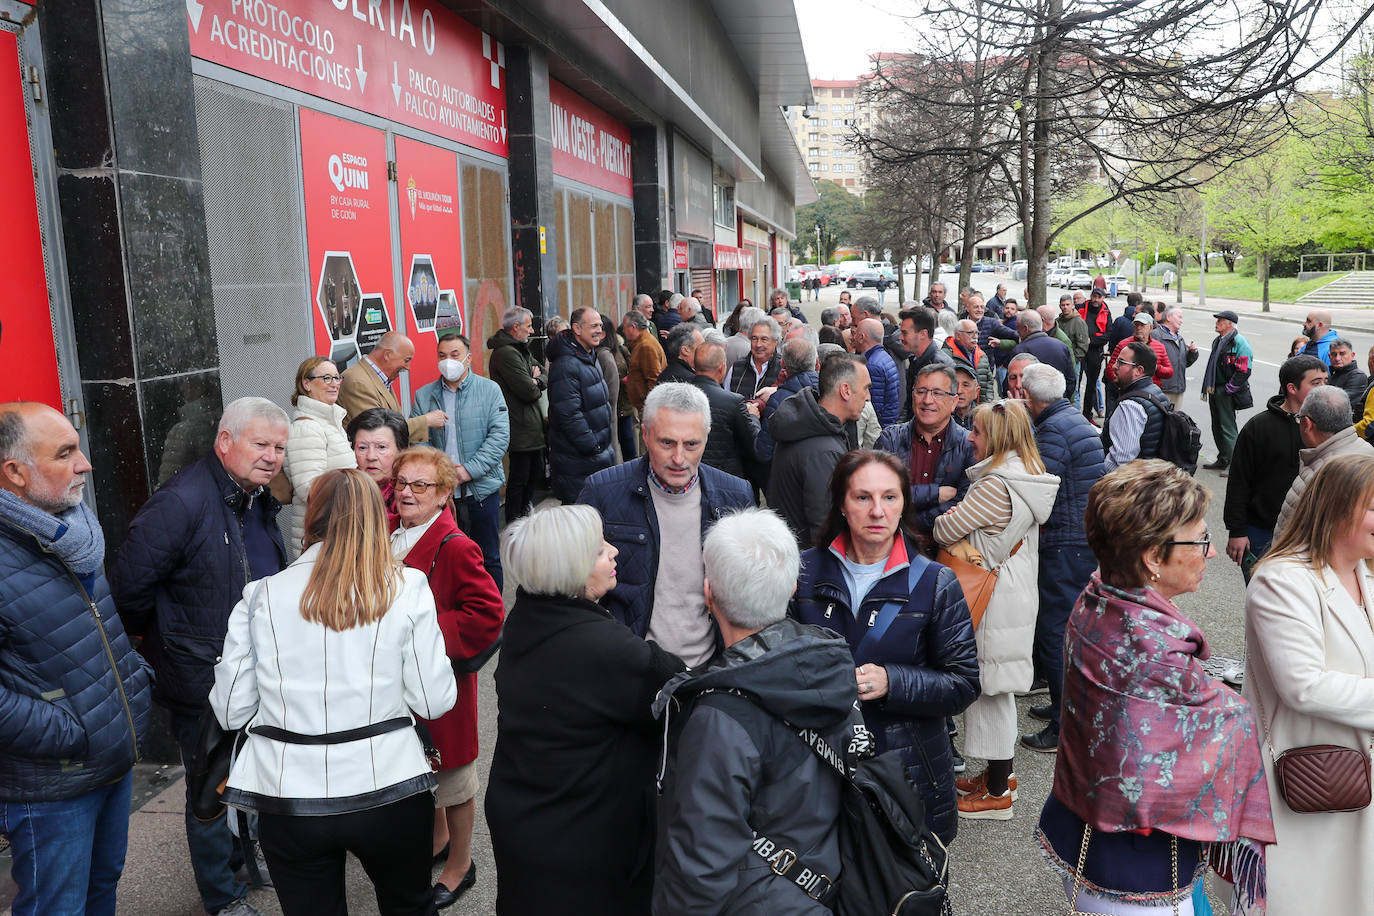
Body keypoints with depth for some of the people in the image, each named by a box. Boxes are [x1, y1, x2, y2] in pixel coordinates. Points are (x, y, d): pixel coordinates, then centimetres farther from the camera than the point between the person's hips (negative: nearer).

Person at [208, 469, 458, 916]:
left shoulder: (261, 595, -3)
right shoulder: (406, 588, -7)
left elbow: (230, 710, 2)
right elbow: (434, 702, -6)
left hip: (286, 797, 1)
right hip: (388, 789, -1)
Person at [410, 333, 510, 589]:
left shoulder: (489, 390, 0)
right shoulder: (424, 396, 7)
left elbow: (500, 435, -9)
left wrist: (470, 469, -17)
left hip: (481, 489, -1)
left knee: (488, 559, 8)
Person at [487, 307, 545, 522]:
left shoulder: (521, 349, 15)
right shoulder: (506, 353, -18)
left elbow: (545, 376, 15)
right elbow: (529, 391, -22)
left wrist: (536, 380, -7)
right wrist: (536, 385, -1)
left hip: (531, 427, 10)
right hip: (520, 429, -10)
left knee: (536, 472, 19)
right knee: (520, 478, -2)